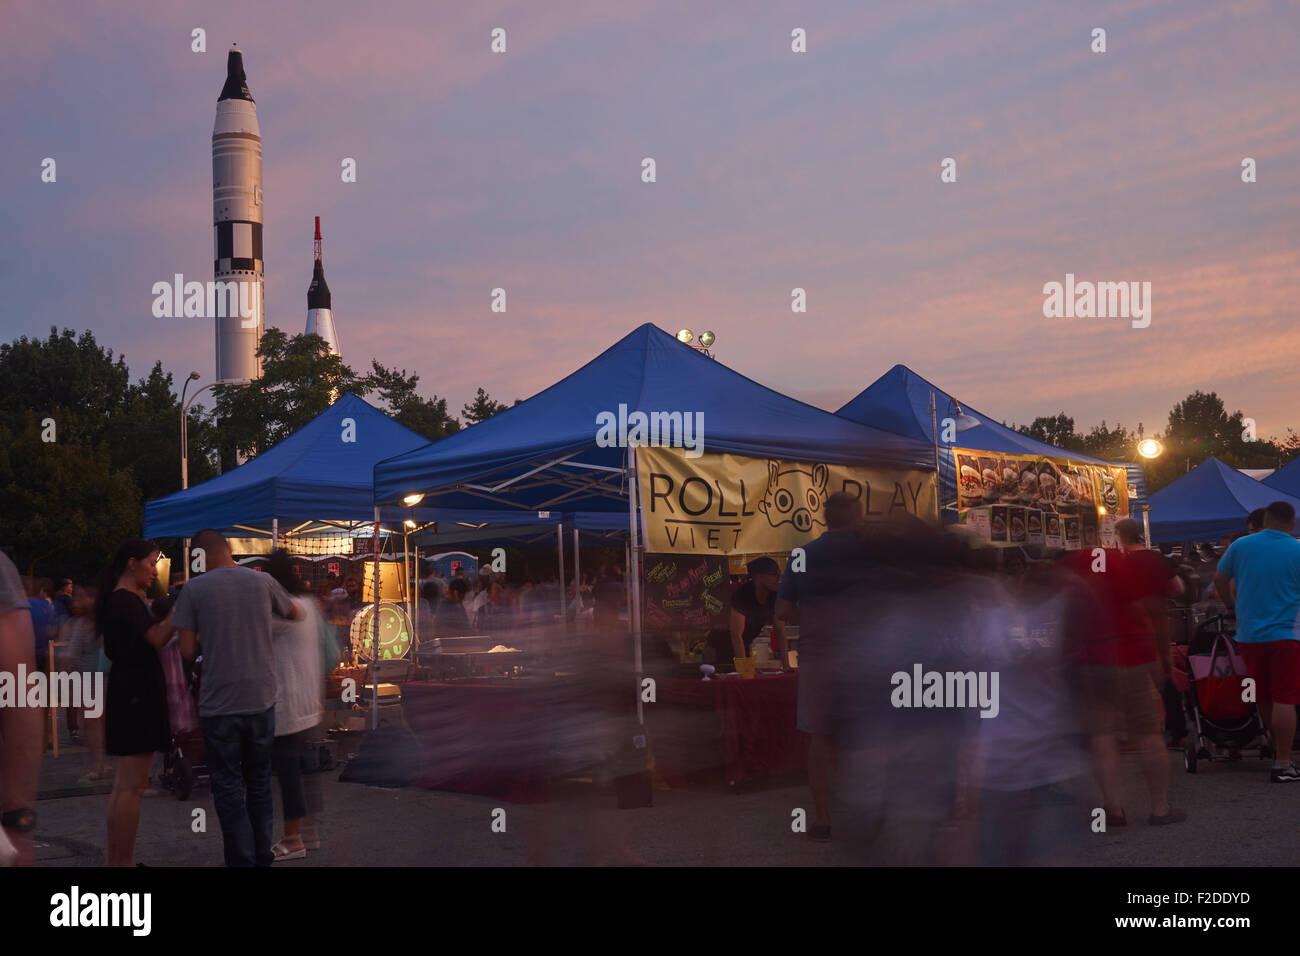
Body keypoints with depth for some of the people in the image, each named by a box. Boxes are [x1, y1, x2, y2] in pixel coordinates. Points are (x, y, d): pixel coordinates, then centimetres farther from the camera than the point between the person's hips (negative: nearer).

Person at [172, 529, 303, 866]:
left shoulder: (194, 589, -6)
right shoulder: (263, 581, 2)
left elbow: (187, 651, -6)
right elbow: (298, 615, 18)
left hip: (218, 703, -3)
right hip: (261, 699, 3)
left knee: (228, 787, 6)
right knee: (259, 781, 17)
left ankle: (243, 859, 4)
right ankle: (263, 856, 22)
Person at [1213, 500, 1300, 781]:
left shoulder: (1240, 545, 3)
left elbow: (1219, 578, 13)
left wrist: (1231, 605, 27)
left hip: (1248, 634, 4)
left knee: (1263, 698, 16)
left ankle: (1275, 750, 28)